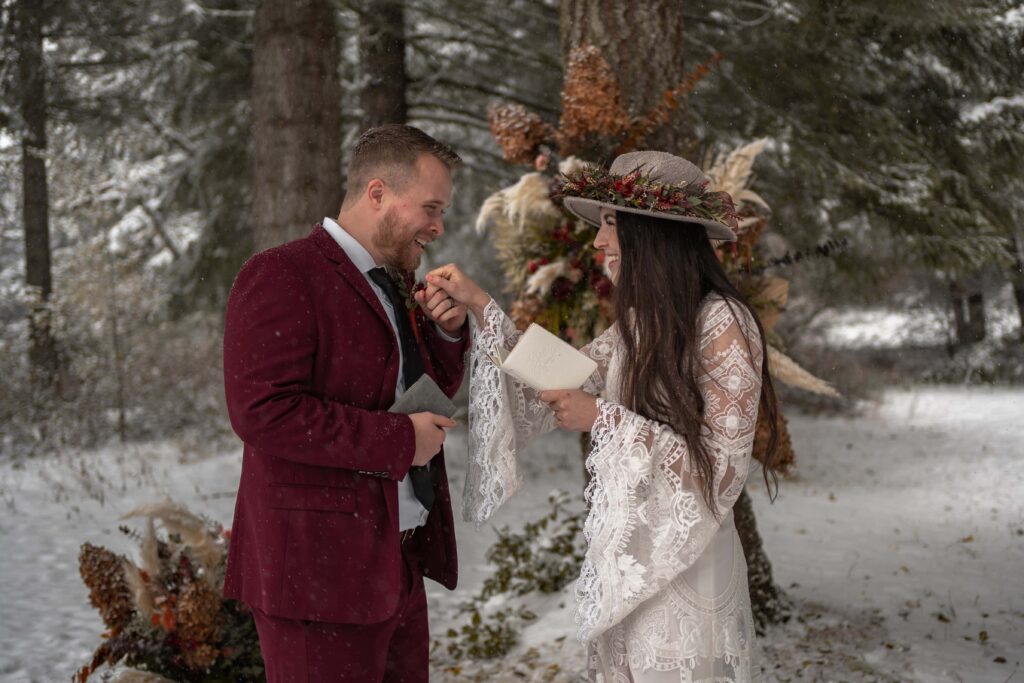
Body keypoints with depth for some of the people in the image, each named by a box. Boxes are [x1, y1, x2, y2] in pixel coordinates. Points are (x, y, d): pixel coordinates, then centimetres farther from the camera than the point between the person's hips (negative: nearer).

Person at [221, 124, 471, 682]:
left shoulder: (390, 286, 17)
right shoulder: (281, 277, -13)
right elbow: (262, 411, -24)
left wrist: (448, 330, 5)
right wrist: (399, 439, -20)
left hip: (399, 565, 9)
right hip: (319, 568, -9)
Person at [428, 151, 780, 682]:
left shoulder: (722, 325, -16)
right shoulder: (640, 324, 8)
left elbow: (722, 469, -18)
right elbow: (551, 387, 11)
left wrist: (603, 419, -19)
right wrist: (480, 307, 6)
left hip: (682, 573, -7)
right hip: (626, 567, 7)